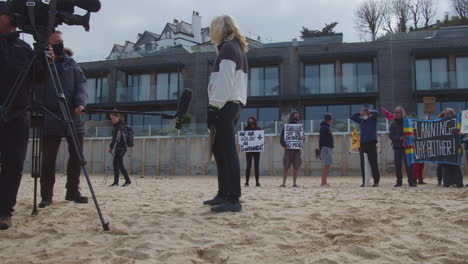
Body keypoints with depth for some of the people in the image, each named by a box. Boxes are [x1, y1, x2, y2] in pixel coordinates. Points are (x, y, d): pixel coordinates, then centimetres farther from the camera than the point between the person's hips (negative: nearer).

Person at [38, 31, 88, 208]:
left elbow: (81, 84, 4)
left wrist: (80, 103, -15)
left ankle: (73, 192, 17)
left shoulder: (71, 63, 12)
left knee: (76, 157, 4)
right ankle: (46, 195, 10)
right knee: (48, 159, 0)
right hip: (50, 119, -2)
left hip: (73, 118, 3)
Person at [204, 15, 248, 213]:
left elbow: (224, 81, -17)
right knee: (220, 150, 13)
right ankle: (223, 195, 20)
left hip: (224, 106, -10)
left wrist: (213, 107, -20)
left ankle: (234, 200, -10)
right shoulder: (237, 48, 23)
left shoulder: (228, 47, -6)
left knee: (228, 152, -11)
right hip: (233, 105, 10)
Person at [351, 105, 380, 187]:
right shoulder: (361, 120, 16)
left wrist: (369, 112, -1)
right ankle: (364, 181, 11)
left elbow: (376, 113, -16)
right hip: (363, 143, 5)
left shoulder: (372, 118, 2)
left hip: (371, 143, -5)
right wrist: (359, 113, 12)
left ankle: (376, 181, -1)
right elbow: (352, 117, 23)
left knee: (373, 163, -5)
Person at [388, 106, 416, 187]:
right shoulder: (393, 124, 9)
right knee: (397, 165, 2)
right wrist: (400, 138, -13)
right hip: (397, 147, 2)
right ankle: (399, 181, 11)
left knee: (408, 164, -7)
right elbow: (391, 135, 2)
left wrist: (405, 141, -11)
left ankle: (411, 181, -3)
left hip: (406, 146, -2)